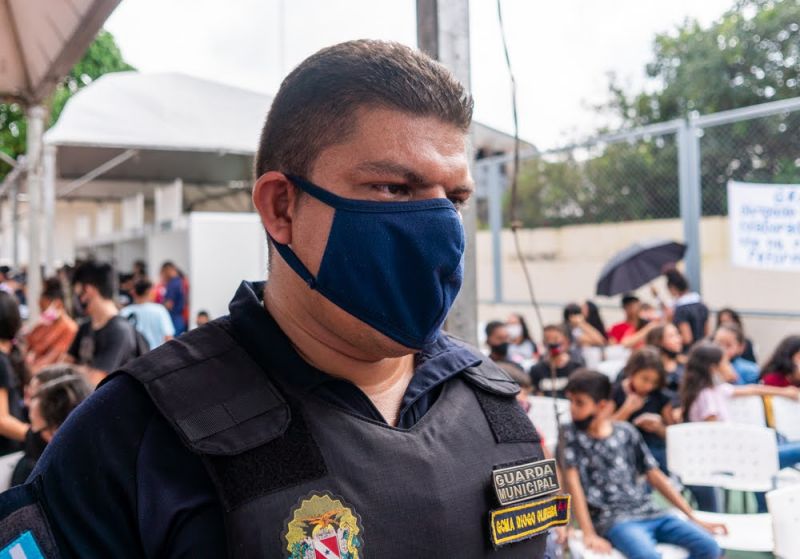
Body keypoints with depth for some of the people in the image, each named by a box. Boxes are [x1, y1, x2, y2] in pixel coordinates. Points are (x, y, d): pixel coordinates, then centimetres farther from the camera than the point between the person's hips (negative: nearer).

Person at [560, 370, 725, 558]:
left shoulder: (626, 431, 11)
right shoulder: (571, 435, 3)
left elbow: (655, 476, 15)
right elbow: (572, 481, -7)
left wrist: (693, 517, 11)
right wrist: (589, 534, -18)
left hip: (649, 513, 4)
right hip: (612, 519, -4)